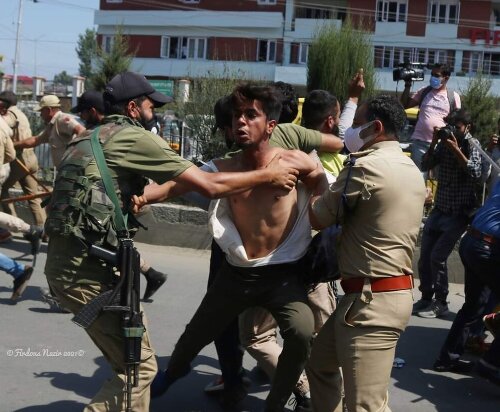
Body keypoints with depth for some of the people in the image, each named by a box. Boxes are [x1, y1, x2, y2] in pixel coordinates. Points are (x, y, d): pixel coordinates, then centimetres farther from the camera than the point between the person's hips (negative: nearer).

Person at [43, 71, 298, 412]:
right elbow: (210, 186, -10)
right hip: (90, 269, -10)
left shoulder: (89, 140, 19)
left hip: (65, 263, 10)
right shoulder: (134, 138, -8)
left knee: (129, 362, 20)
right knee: (140, 368, 0)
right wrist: (268, 175, 1)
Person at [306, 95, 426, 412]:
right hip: (395, 291, 10)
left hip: (372, 300, -10)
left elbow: (319, 218, -7)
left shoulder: (366, 166, -15)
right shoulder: (412, 170, 14)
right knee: (320, 362, 23)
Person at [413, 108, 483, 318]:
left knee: (437, 256, -11)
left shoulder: (471, 147, -7)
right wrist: (433, 143, -11)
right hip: (438, 210, 5)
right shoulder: (443, 146, 3)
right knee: (424, 256, 6)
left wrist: (456, 150, -25)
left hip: (458, 214, -5)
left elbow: (475, 172, -22)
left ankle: (441, 303, 2)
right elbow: (425, 166, -2)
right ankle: (426, 297, 22)